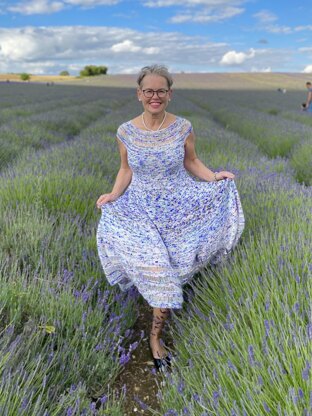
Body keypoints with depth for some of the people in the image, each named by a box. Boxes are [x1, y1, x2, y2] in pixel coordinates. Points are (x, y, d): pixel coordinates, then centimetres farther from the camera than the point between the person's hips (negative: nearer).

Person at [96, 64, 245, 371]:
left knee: (168, 269, 8)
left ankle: (155, 335, 32)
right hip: (142, 208, 0)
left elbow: (191, 163, 3)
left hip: (177, 207, 0)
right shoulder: (126, 132, -8)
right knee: (159, 273, -2)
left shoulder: (183, 128, -10)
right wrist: (114, 194, -12)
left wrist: (213, 178, -13)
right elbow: (126, 170, 3)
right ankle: (155, 335, 29)